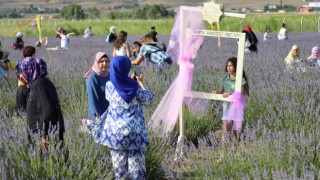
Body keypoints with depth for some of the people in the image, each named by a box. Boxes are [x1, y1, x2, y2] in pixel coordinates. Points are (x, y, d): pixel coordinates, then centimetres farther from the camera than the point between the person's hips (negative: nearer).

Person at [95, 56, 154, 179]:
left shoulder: (109, 86, -7)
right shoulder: (134, 86, -12)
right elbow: (147, 98, 5)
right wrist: (141, 83, 20)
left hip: (116, 129, 1)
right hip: (134, 129, -1)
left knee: (119, 161, 11)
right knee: (135, 159, 7)